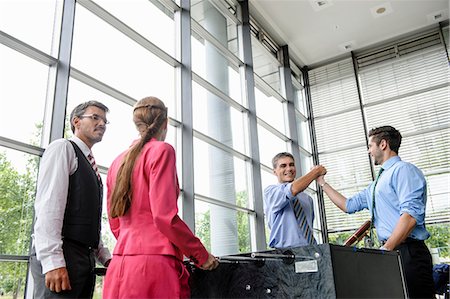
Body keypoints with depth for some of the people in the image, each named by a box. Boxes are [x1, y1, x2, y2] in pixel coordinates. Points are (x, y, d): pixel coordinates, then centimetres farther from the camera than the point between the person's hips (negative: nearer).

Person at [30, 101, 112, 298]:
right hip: (60, 257, -8)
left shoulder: (91, 167, 23)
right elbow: (48, 205, -14)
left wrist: (106, 258, 14)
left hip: (86, 259, 8)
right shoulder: (63, 148, -1)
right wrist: (52, 262, -22)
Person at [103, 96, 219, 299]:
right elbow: (165, 216, -16)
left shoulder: (118, 162, 14)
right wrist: (201, 255, -6)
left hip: (119, 265, 7)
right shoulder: (161, 150, -7)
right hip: (153, 264, -7)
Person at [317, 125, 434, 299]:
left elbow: (410, 215, -19)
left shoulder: (403, 170, -7)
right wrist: (322, 183, 28)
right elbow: (349, 205, 27)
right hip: (390, 252, 9)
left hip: (408, 252, -9)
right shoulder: (377, 185, 23)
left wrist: (386, 249, -23)